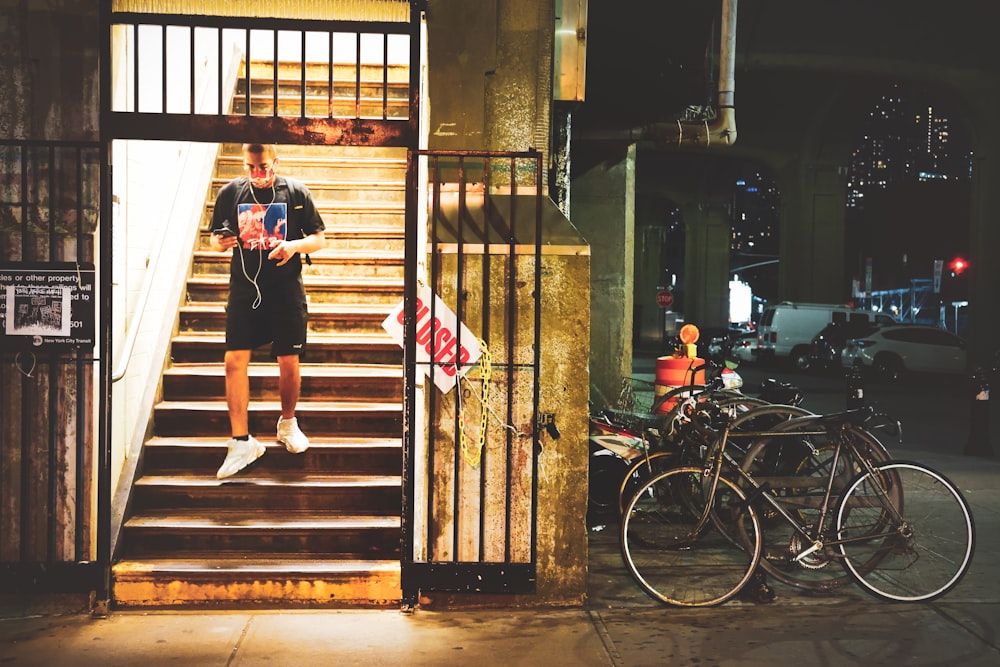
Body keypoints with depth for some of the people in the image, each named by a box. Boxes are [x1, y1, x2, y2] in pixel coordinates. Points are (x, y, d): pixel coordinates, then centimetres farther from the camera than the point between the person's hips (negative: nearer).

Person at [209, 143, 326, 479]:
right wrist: (220, 241, -12)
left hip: (286, 291, -1)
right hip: (243, 290, 1)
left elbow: (319, 238, 4)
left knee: (289, 362, 4)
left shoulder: (296, 192, 1)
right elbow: (215, 238, 12)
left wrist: (294, 246, -16)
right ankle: (241, 441, -1)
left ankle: (288, 423, 30)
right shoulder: (230, 193, 4)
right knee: (234, 360, -8)